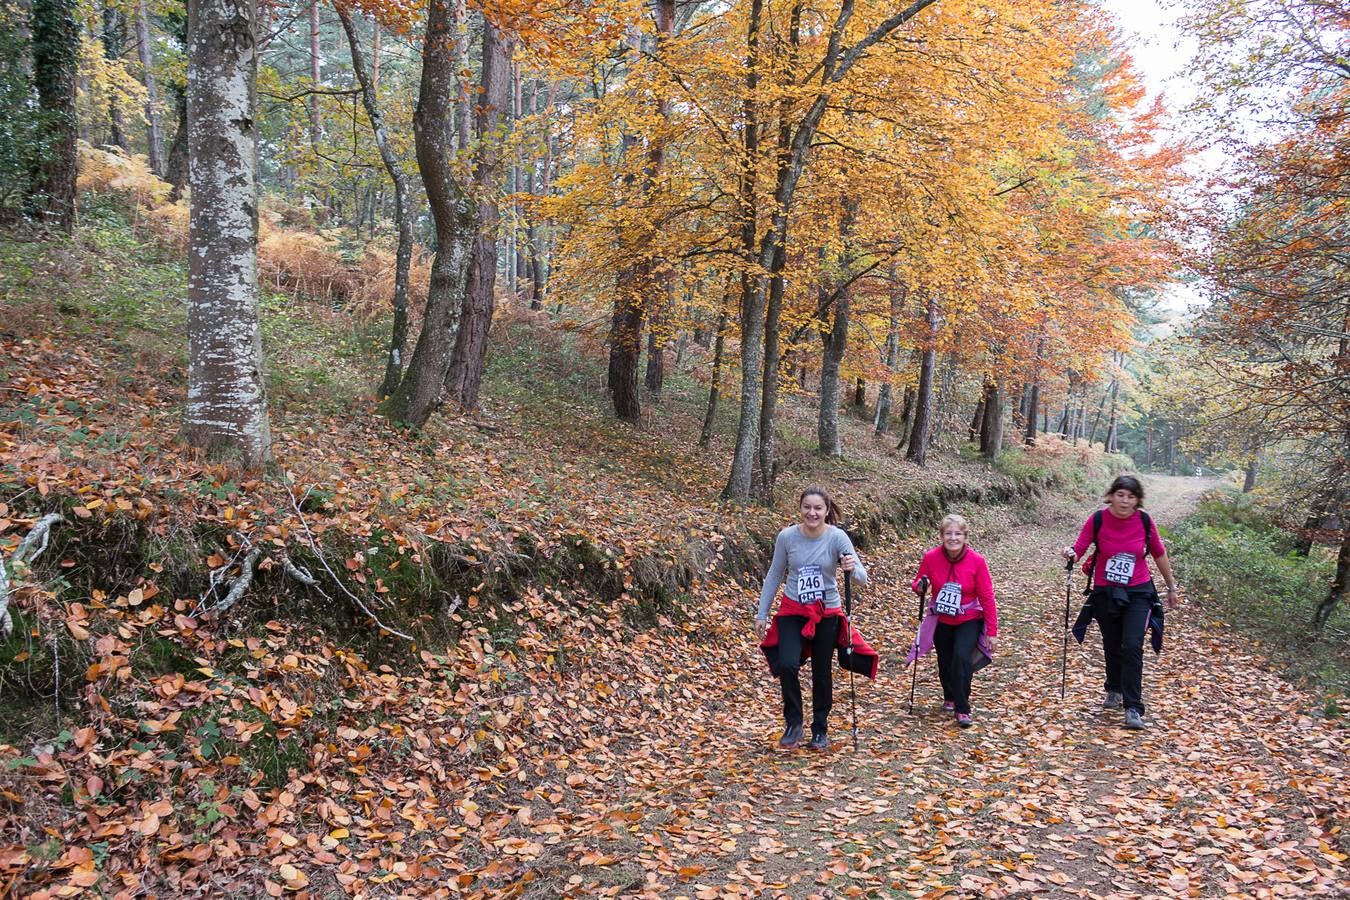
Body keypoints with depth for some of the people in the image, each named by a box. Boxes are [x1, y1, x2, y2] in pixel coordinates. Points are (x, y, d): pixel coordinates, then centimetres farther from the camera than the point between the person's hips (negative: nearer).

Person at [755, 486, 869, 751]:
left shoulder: (837, 537, -16)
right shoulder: (786, 536, -12)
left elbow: (862, 578, -19)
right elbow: (774, 575, 0)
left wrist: (852, 569, -43)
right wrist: (762, 614, 3)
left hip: (827, 613, 0)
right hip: (792, 610, 0)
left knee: (822, 673, 9)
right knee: (787, 664, -18)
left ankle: (820, 729, 30)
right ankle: (793, 723, 5)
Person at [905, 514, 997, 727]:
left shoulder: (976, 561, -19)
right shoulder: (931, 557, -16)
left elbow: (987, 597, -15)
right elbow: (918, 584, 0)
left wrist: (992, 632, -14)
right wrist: (919, 587, -25)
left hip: (969, 620, -2)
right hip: (941, 620, 2)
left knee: (961, 657, -21)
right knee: (945, 662, 13)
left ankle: (962, 710, -5)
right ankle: (950, 697, 43)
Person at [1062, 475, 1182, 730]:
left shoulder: (1144, 521, -8)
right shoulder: (1098, 519, -11)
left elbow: (1159, 554, 6)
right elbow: (1079, 548, -13)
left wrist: (1172, 587, 14)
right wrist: (1071, 553, -38)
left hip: (1138, 593, -1)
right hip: (1105, 593, 1)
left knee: (1132, 647, -13)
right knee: (1111, 646, 14)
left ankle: (1133, 709, -8)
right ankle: (1114, 691, 40)